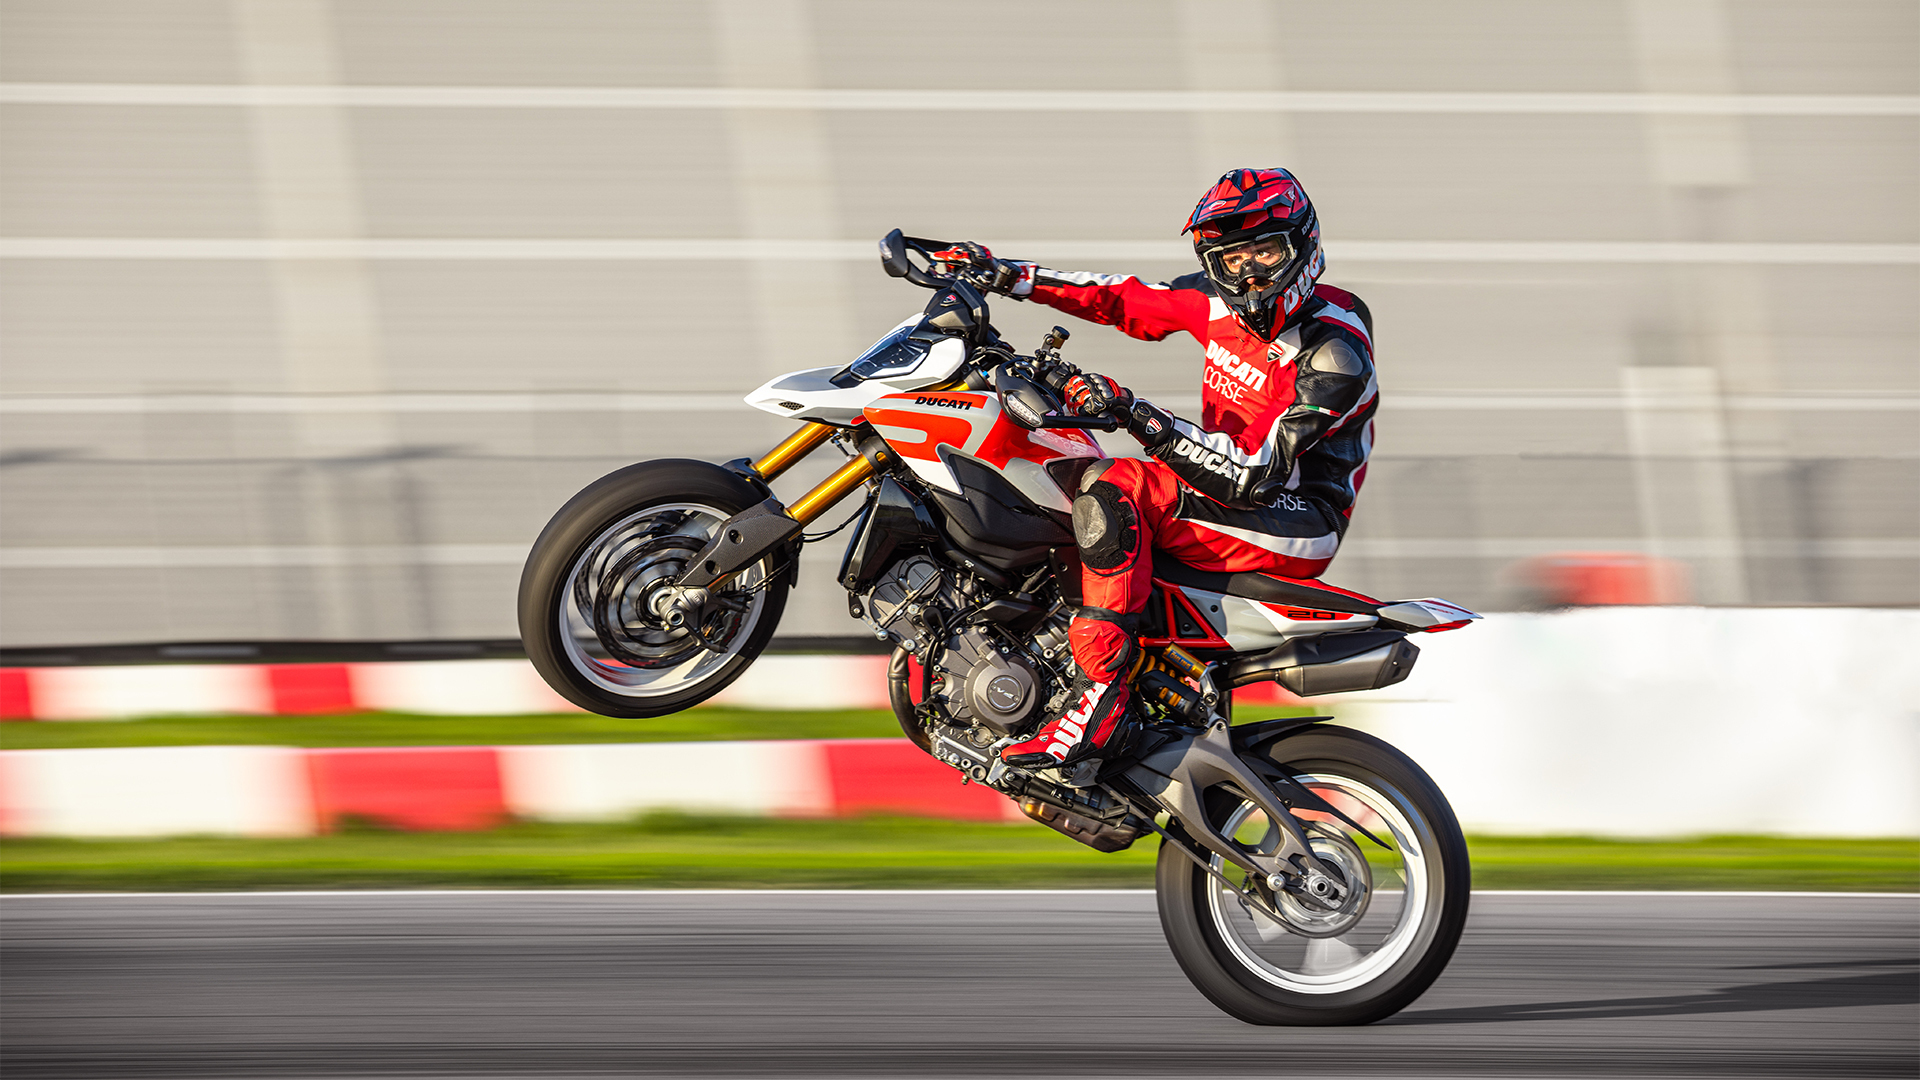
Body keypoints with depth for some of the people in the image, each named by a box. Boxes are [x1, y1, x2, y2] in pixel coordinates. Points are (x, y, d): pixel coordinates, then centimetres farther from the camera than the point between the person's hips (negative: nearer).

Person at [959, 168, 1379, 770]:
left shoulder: (1335, 353, -22)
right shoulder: (1223, 302, 2)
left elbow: (1251, 474, -28)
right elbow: (1124, 299, 14)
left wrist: (1136, 414, -36)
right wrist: (1004, 276, 6)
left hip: (1296, 526, -9)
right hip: (1221, 488, 9)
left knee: (1118, 491, -30)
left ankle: (1098, 696, -36)